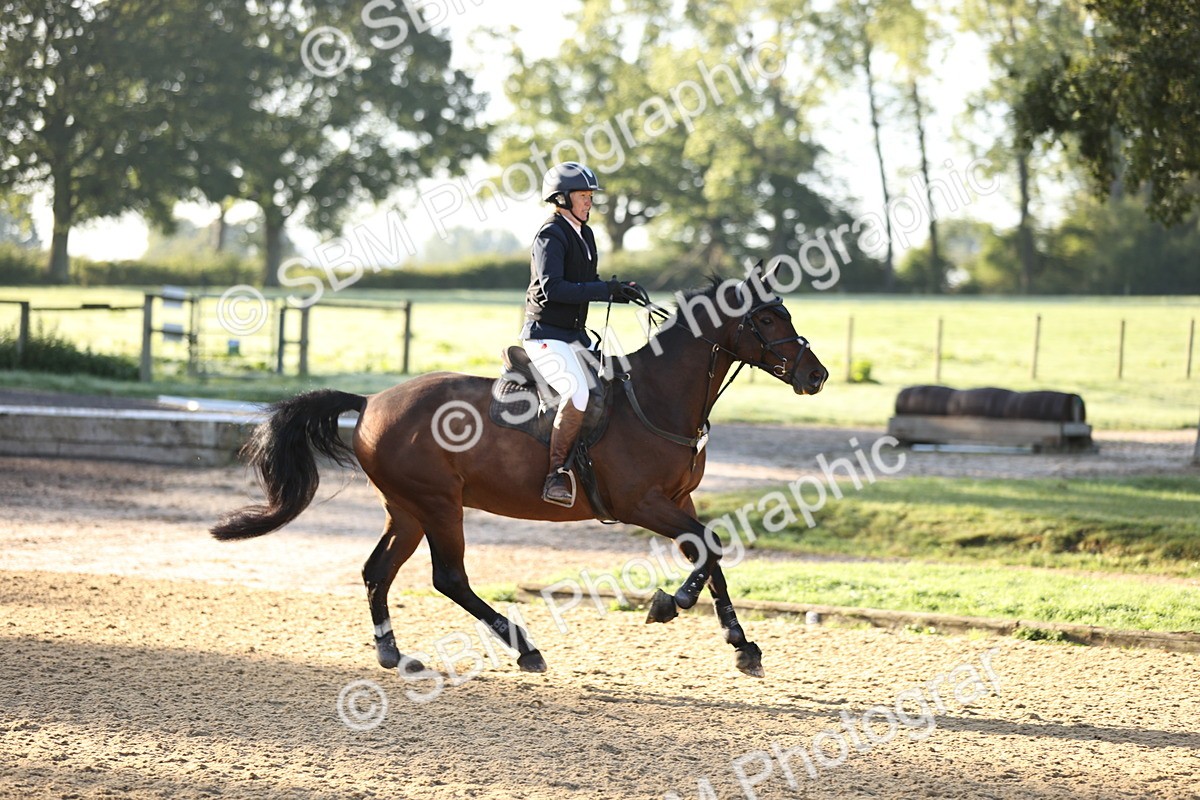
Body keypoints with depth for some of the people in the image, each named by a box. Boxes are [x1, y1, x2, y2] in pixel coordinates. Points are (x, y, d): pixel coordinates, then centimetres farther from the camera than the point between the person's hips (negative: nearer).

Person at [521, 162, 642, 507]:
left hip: (574, 335, 10)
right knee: (579, 393, -28)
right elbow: (551, 288, -24)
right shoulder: (551, 235, -13)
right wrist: (607, 290, -25)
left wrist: (622, 291, 3)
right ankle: (556, 475, -25)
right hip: (545, 335, -10)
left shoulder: (584, 234, 14)